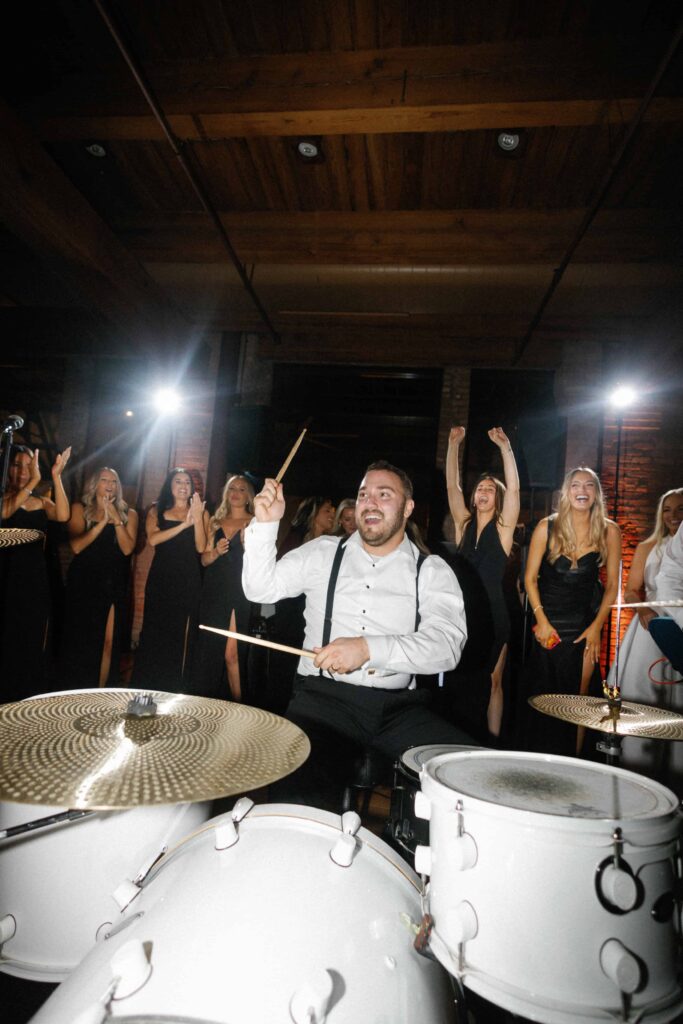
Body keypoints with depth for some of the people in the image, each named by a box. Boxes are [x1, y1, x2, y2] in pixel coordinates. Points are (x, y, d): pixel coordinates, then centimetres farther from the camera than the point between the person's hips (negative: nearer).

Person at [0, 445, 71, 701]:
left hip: (35, 580, 4)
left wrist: (56, 477, -18)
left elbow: (63, 516, -10)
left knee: (32, 645, 9)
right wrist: (33, 481, -30)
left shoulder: (42, 502, 10)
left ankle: (28, 702, 20)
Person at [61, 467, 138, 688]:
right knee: (78, 642, 7)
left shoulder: (128, 514, 5)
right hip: (83, 584, 0)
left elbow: (127, 549, -8)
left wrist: (116, 519, -12)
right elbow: (76, 546, -10)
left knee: (108, 642, -2)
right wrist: (103, 522, -14)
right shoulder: (80, 508, 2)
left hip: (113, 586, 1)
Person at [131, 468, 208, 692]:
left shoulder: (200, 512, 8)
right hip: (161, 580, 0)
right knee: (154, 633, 3)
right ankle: (147, 689, 13)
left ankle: (175, 688, 12)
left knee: (181, 635, 2)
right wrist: (184, 524, -16)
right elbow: (153, 539, -9)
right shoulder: (157, 511, 10)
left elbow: (201, 547, -4)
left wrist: (197, 518, -15)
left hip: (188, 582, 0)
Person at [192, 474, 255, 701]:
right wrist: (216, 551, -6)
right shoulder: (215, 521, 16)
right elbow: (204, 559, 14)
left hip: (240, 594, -4)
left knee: (232, 655, -10)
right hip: (214, 593, 4)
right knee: (209, 651, 6)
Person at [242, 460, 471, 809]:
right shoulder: (323, 553, 11)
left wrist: (369, 647, -25)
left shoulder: (431, 571, 4)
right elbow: (261, 589, 7)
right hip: (324, 696, 0)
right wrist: (265, 524, -7)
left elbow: (447, 644, -11)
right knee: (300, 793, -27)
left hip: (398, 705, 1)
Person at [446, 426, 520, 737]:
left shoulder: (503, 526, 0)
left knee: (492, 682, 7)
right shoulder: (464, 523, 8)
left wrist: (505, 447, -17)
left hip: (493, 615, -2)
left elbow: (514, 489, -13)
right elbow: (451, 485, 1)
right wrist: (454, 445, -5)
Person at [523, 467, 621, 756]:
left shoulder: (608, 531, -6)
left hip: (584, 624, 1)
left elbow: (612, 584, 0)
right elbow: (530, 578, -3)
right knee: (542, 698, 6)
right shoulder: (547, 527, -9)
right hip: (548, 621, 0)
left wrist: (596, 627, -6)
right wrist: (541, 621, -9)